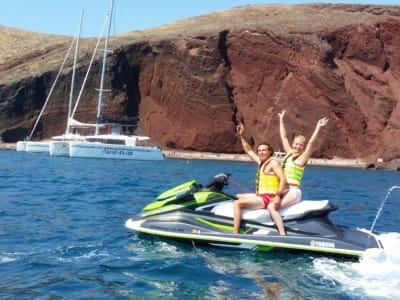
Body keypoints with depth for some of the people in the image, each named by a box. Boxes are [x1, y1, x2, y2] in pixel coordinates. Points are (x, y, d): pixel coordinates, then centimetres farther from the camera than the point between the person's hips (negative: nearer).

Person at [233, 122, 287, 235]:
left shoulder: (273, 162, -8)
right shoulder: (260, 162, 17)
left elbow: (283, 179, -18)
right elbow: (248, 150, 26)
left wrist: (278, 196, -28)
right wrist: (241, 136, 22)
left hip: (269, 198, -10)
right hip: (261, 196, 10)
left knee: (237, 203, -22)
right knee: (237, 196, 25)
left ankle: (235, 234, -26)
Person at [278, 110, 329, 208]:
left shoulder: (302, 157, -3)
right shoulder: (289, 153, 14)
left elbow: (311, 142, -16)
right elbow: (284, 137, 22)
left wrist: (318, 127, -20)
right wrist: (281, 119, 28)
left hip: (293, 192, -7)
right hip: (283, 190, 7)